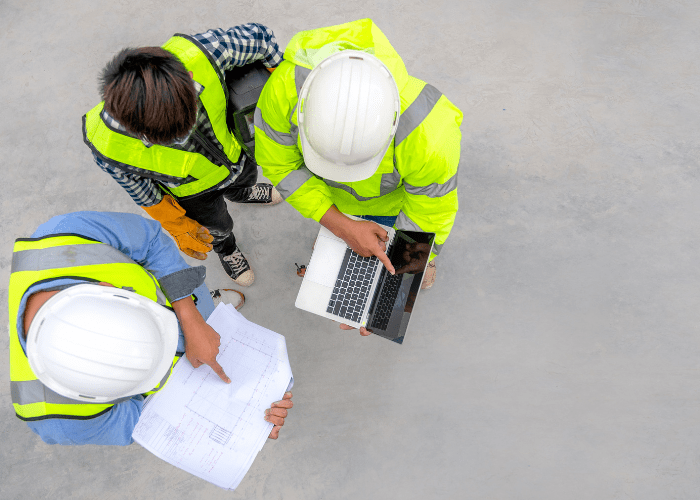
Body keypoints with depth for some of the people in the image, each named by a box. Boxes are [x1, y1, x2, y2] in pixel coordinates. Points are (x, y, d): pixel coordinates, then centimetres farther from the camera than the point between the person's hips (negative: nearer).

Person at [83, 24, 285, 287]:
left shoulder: (195, 56, -44)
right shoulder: (109, 147, -43)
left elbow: (259, 36, -24)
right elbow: (135, 185, -18)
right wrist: (176, 226, -5)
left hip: (234, 153, 2)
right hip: (192, 190, -1)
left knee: (244, 181, 37)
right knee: (218, 227, 30)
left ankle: (244, 194, 76)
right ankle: (225, 247, 68)